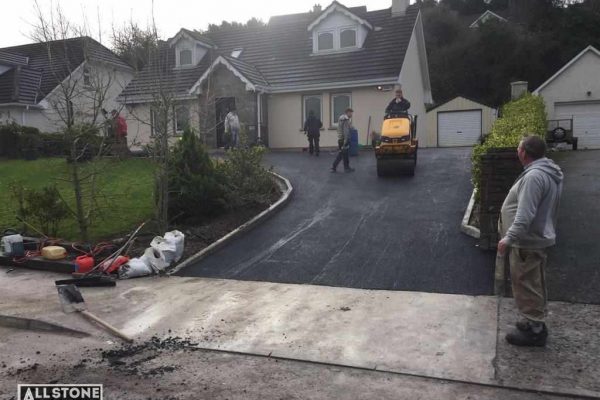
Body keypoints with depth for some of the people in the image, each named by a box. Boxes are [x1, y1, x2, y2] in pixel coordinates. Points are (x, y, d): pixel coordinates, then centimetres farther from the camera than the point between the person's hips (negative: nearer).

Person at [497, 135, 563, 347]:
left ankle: (534, 330, 12)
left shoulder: (534, 176, -25)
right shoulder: (550, 171, 9)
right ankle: (536, 323, 32)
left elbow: (525, 216, -30)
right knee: (534, 283, 19)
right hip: (537, 238, 10)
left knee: (526, 284, 1)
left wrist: (508, 239, -27)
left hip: (527, 242, -10)